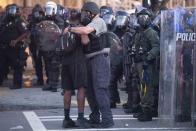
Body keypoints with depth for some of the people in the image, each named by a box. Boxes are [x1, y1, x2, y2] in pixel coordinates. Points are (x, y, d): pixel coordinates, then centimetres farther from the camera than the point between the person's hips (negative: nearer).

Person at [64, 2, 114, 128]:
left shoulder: (98, 21, -7)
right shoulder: (90, 25, 19)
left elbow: (86, 30, -25)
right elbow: (85, 41, 3)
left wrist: (70, 29, -14)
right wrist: (81, 30, -4)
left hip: (100, 59, -9)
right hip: (91, 60, 10)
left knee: (100, 89, -14)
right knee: (90, 89, 12)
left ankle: (107, 119, -14)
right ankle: (95, 117, 21)